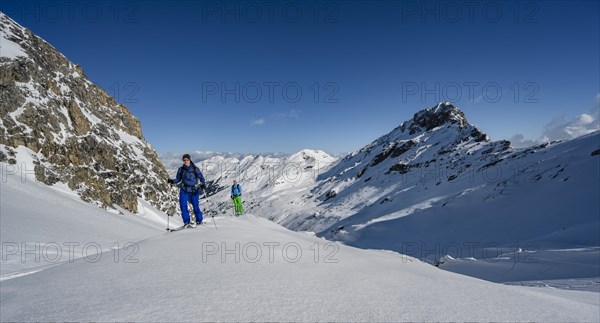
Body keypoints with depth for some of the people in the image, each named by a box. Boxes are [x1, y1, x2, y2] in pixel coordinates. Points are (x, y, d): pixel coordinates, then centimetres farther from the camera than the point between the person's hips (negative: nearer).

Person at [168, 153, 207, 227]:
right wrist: (172, 181, -9)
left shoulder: (195, 169, -2)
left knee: (196, 207, -1)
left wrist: (203, 184, -16)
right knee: (183, 205, -12)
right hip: (184, 190, 2)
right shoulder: (181, 169, 6)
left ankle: (199, 221, 20)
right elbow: (178, 179, 11)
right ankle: (186, 222, -3)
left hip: (194, 191, -2)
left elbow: (201, 178, 2)